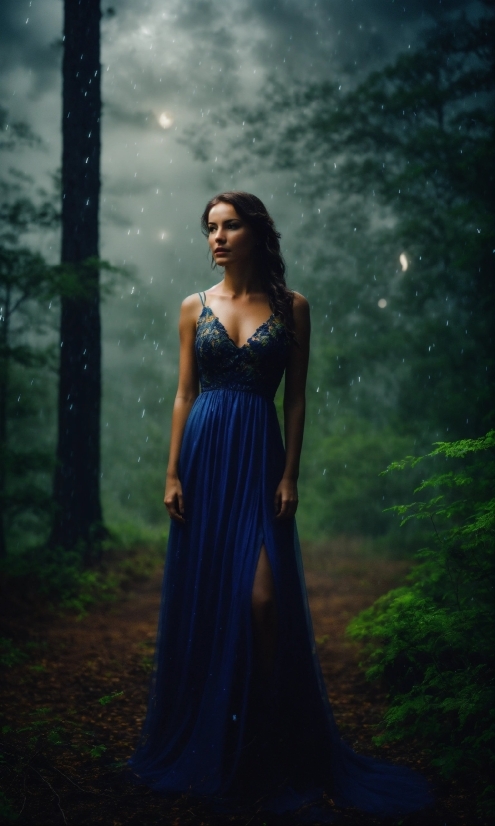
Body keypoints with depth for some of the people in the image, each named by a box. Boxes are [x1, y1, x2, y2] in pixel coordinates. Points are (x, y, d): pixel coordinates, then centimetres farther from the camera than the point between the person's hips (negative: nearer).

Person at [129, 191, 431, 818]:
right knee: (201, 594, 5)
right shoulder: (195, 308, 9)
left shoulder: (290, 307, 4)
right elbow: (184, 395, 8)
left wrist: (290, 475, -5)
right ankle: (202, 738, 21)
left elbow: (296, 397, 3)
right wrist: (173, 474, 0)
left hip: (259, 455, -2)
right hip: (204, 453, 2)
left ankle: (266, 738, 6)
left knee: (262, 595, -12)